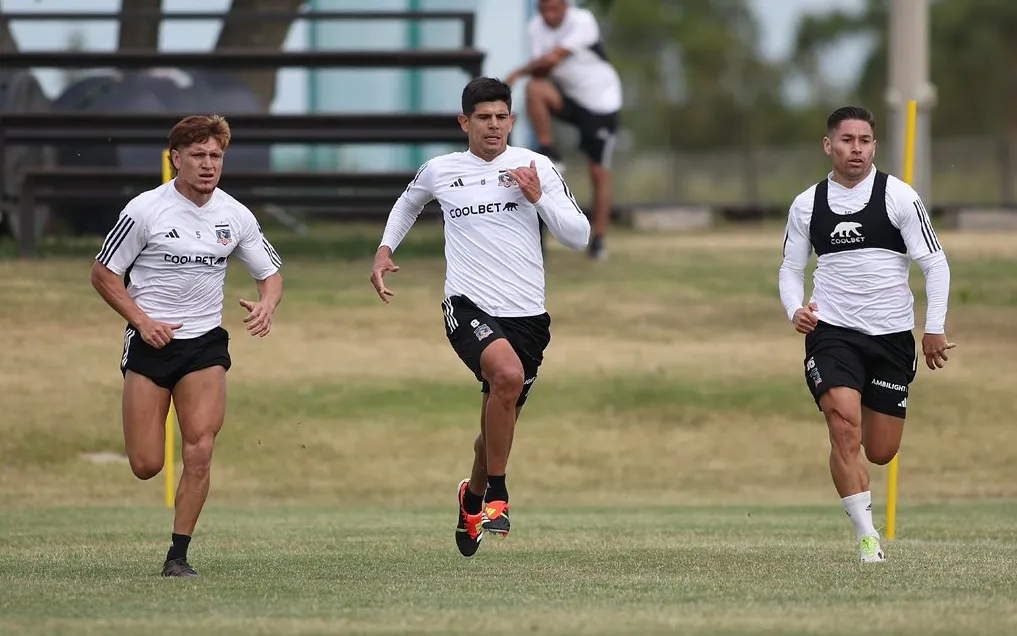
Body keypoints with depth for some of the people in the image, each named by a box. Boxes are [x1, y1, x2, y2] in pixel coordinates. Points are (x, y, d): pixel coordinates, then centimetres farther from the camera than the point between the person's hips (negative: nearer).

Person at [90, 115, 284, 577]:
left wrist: (266, 305, -10)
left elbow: (270, 273, 13)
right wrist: (142, 321, -13)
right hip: (150, 343, -2)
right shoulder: (145, 210, -8)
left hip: (205, 343, 2)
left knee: (199, 453, -14)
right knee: (146, 466, -5)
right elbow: (103, 274, -1)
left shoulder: (235, 216, 2)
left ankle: (178, 555, -2)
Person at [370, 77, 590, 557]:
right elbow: (408, 203, 29)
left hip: (527, 314, 2)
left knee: (498, 423, 12)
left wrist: (538, 197, -12)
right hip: (468, 306, -2)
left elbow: (578, 236, 0)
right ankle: (497, 493, -19)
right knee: (508, 374, -33)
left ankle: (473, 497, 44)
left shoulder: (536, 167, 3)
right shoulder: (439, 171, 6)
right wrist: (385, 250, 18)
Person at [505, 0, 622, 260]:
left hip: (601, 102, -4)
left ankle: (599, 239, 7)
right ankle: (547, 150, -17)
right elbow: (540, 72, -5)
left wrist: (519, 72, -18)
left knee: (599, 173, -3)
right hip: (568, 96, 4)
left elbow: (553, 57, -28)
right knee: (534, 89, -29)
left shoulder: (582, 21, -23)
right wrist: (539, 68, -28)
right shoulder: (537, 27, -5)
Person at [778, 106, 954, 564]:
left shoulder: (898, 196, -4)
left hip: (891, 336, 0)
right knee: (845, 428, -21)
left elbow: (935, 263, -1)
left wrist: (934, 329, -6)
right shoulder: (807, 205, 4)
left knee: (880, 452, 5)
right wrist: (796, 310, -6)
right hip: (831, 332, 0)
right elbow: (791, 268, 14)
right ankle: (867, 537, -16)